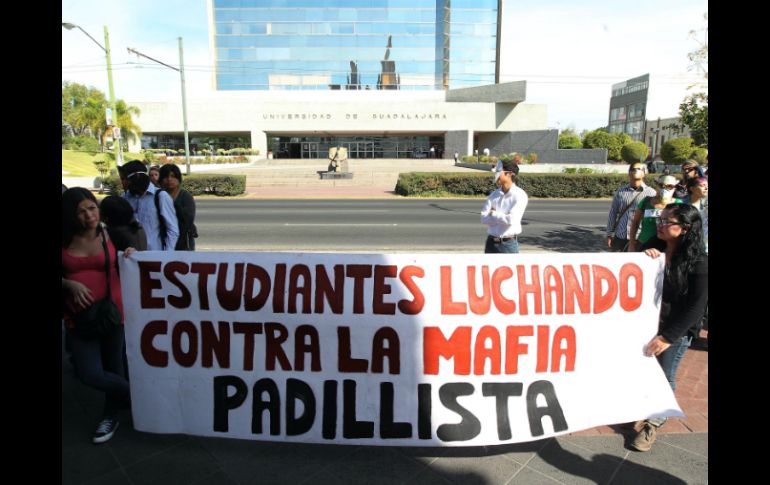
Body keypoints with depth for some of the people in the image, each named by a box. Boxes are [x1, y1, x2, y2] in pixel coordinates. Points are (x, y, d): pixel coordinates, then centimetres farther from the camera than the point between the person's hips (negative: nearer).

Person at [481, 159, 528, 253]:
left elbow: (511, 220, -19)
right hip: (491, 242, 5)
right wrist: (502, 218, -13)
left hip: (509, 243, -5)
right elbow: (484, 218, -3)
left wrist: (494, 214, -5)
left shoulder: (520, 195, -9)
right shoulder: (493, 195, 6)